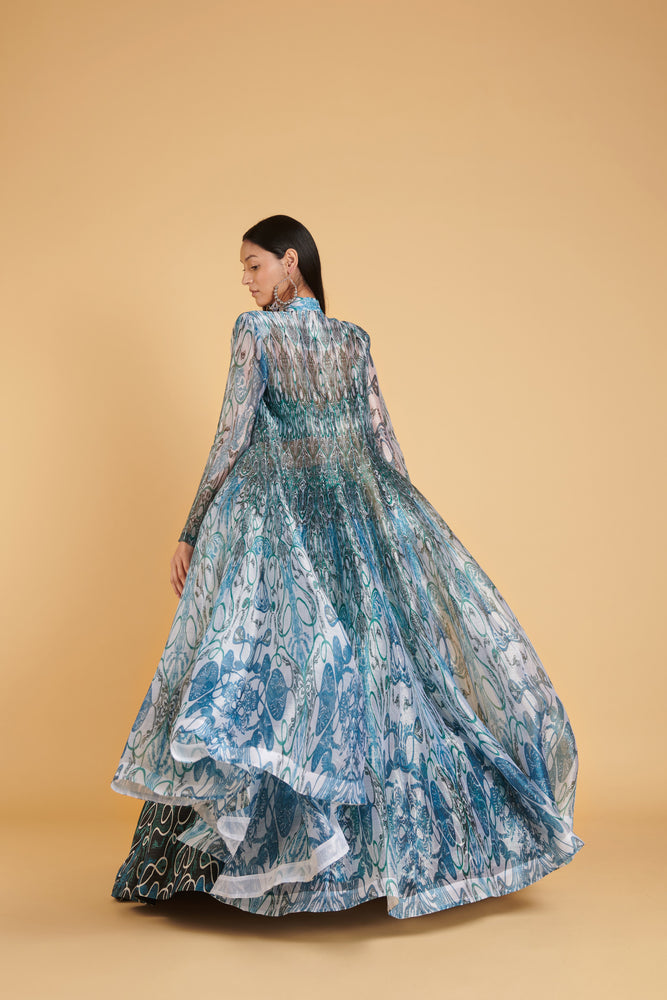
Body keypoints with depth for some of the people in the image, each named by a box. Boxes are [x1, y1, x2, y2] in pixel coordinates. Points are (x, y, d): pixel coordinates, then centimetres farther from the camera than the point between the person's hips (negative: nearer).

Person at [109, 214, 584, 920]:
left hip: (273, 515, -4)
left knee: (268, 654, -4)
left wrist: (191, 531, -1)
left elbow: (232, 437, -7)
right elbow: (384, 442, 10)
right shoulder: (354, 340, 11)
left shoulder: (256, 331, -2)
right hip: (361, 517, 4)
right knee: (382, 657, 7)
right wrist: (403, 532, 18)